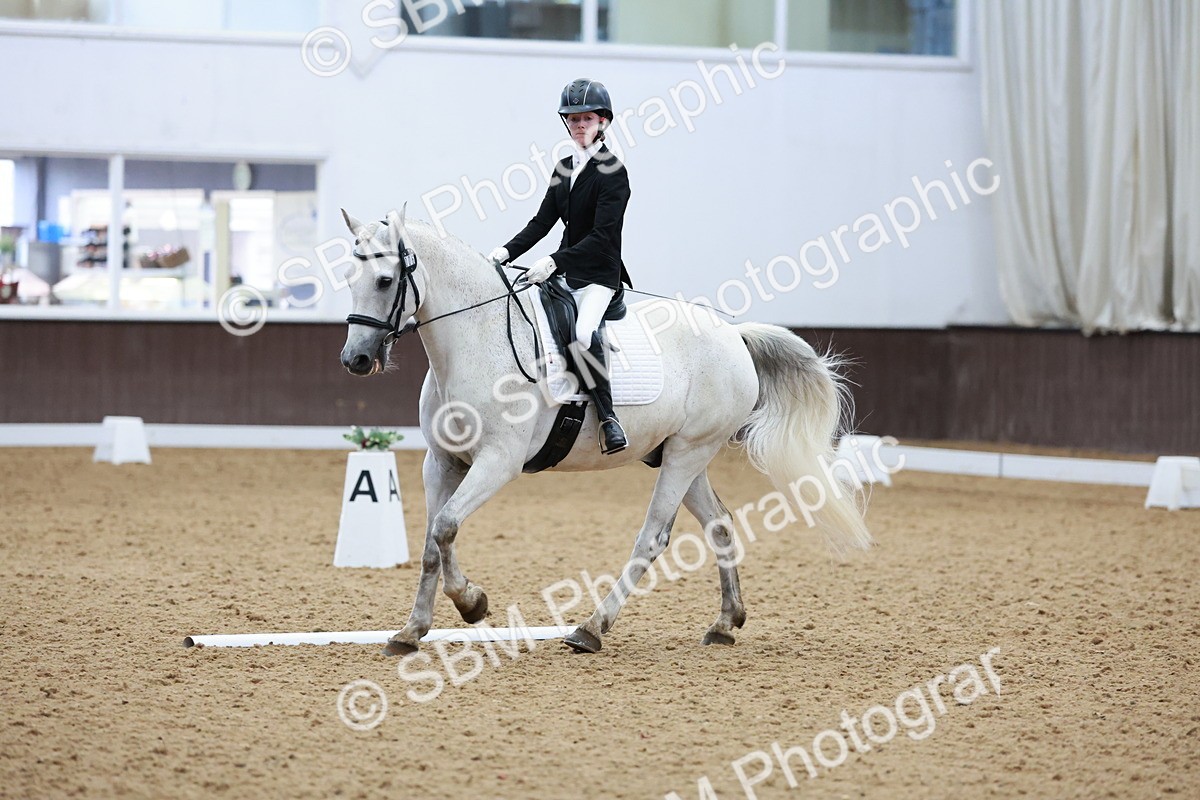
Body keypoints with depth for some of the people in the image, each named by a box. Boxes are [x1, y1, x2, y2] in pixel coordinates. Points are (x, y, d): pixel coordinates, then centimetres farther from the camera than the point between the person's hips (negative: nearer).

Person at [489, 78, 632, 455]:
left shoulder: (612, 172, -11)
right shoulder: (564, 168, 12)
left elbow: (602, 237, -19)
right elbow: (543, 221, 11)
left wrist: (555, 262, -26)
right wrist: (507, 251, -5)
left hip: (599, 274, -9)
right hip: (564, 271, 9)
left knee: (583, 332, -34)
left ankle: (608, 417, -25)